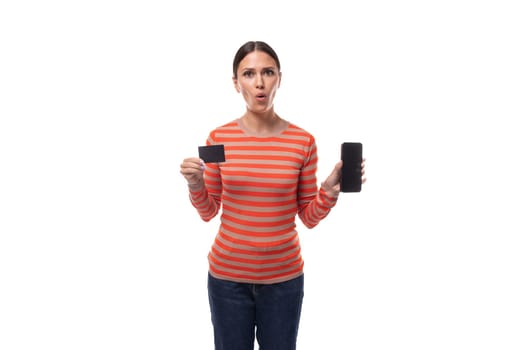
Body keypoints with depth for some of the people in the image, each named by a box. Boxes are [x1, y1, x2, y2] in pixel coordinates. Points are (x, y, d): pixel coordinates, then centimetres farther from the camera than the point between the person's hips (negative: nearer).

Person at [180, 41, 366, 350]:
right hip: (227, 274, 0)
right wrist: (196, 185, -16)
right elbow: (208, 212, 3)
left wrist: (330, 190, -19)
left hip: (284, 276, 0)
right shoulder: (219, 138, -5)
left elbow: (310, 217, -1)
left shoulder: (303, 141, -6)